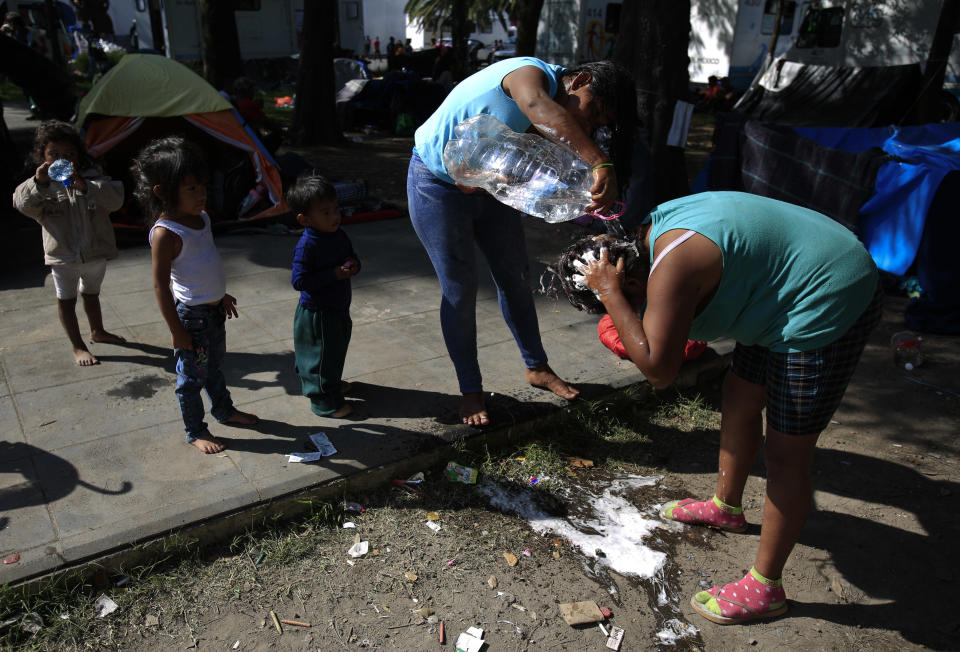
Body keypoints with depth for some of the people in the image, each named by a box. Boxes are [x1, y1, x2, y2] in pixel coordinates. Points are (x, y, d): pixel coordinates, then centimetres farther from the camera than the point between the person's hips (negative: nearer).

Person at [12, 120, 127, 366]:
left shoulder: (93, 177, -5)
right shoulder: (42, 184, -7)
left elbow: (115, 198, -21)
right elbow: (24, 205, -22)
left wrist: (85, 186, -36)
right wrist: (38, 183, -38)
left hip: (96, 251, 2)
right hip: (63, 256, -2)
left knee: (91, 294, 24)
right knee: (66, 300, 9)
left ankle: (97, 331, 45)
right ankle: (78, 347, 23)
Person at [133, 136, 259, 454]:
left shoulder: (201, 217, 3)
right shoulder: (165, 233, -23)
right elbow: (160, 284, -21)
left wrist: (221, 294, 24)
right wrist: (176, 330, -19)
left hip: (214, 308, 8)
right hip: (190, 314, -8)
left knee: (214, 366, 26)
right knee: (192, 376, 8)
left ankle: (224, 410, 45)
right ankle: (195, 431, 25)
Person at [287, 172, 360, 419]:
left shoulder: (339, 235, 2)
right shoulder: (307, 245, -24)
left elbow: (352, 257, 16)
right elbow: (299, 281, -26)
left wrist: (353, 266, -10)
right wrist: (334, 275, -30)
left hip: (338, 308, 9)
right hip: (316, 313, -9)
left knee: (337, 349, 25)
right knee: (321, 354, 2)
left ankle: (332, 382, 49)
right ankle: (324, 402, 16)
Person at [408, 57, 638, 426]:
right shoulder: (533, 74, -28)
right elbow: (539, 108, -53)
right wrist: (600, 164, -64)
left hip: (489, 185, 8)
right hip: (437, 185, -8)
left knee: (515, 279, 12)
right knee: (459, 291, -2)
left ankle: (536, 367, 29)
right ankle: (470, 390, 14)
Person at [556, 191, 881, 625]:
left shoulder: (672, 265, -29)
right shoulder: (654, 233, 2)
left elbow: (657, 370, -32)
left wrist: (609, 294, -26)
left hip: (828, 306, -10)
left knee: (785, 455, -3)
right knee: (739, 401, 21)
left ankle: (765, 589, 12)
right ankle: (726, 507, 44)